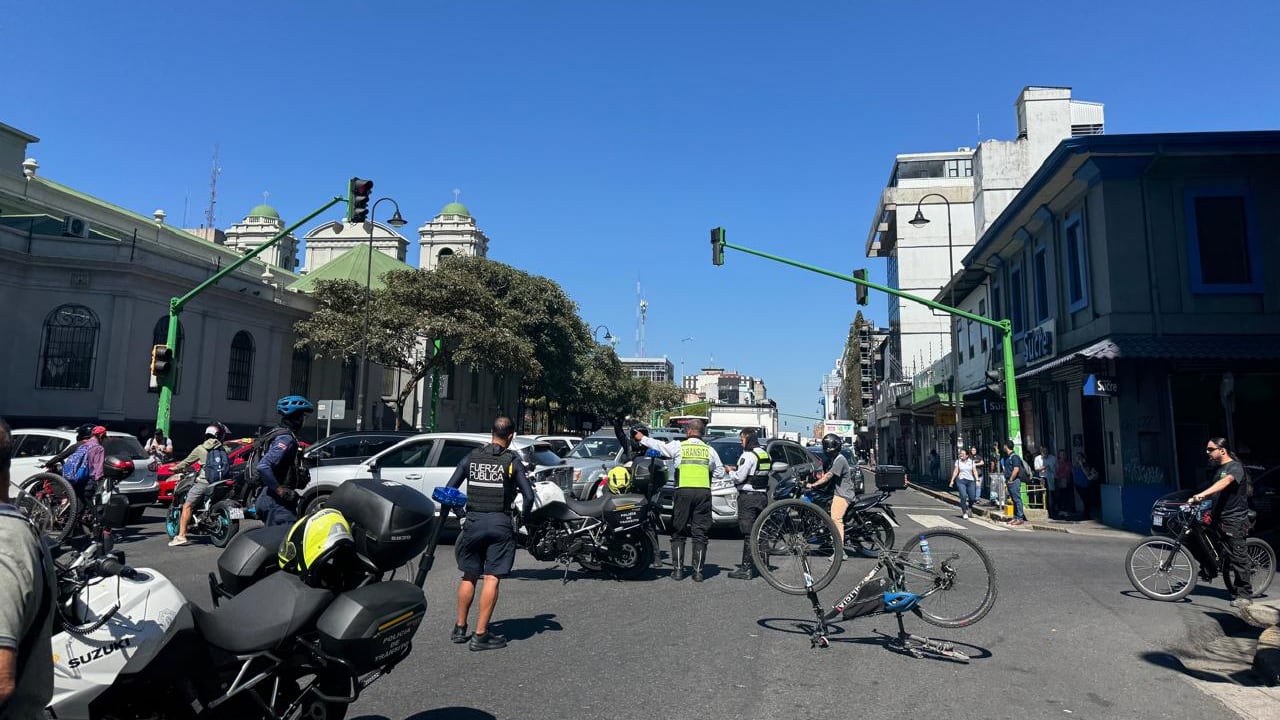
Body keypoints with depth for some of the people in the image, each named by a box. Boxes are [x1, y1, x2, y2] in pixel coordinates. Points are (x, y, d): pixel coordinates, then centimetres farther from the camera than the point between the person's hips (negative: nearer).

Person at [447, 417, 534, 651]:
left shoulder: (471, 458, 6)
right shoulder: (512, 461, -3)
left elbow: (449, 490, 5)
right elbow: (529, 496, -8)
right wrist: (523, 517, 9)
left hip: (473, 521, 4)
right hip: (500, 523, -3)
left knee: (469, 576, 16)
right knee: (492, 579, 0)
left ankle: (459, 629, 24)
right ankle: (481, 635, 1)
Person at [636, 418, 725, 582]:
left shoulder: (678, 446, 4)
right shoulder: (709, 450, 11)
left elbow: (658, 445, 19)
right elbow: (719, 473, 17)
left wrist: (641, 438, 35)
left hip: (684, 492, -2)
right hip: (704, 492, 2)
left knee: (678, 533, 8)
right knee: (700, 534, 5)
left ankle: (677, 570, 5)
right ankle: (698, 571, 3)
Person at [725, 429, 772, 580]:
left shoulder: (748, 455, -14)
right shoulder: (766, 454, 13)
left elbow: (739, 477, -17)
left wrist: (730, 471, 5)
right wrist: (737, 470, 15)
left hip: (748, 496, -9)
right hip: (763, 495, 9)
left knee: (748, 533, -7)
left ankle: (746, 568, -6)